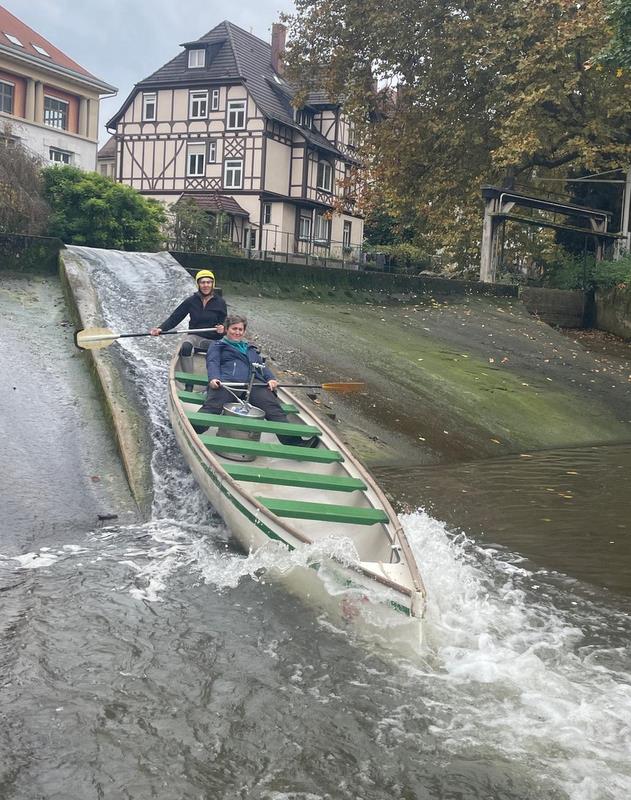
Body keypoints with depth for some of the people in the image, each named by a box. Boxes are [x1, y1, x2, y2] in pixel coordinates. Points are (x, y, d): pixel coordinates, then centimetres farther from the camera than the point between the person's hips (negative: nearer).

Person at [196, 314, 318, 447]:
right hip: (227, 381, -3)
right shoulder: (218, 346, 29)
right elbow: (213, 363, 10)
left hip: (254, 384, 3)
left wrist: (271, 378, 4)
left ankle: (293, 441, -39)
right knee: (211, 406, -34)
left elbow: (262, 365, 28)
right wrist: (214, 378, -14)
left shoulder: (251, 349, 41)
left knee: (274, 410, -23)